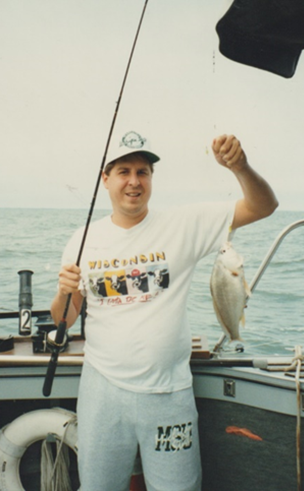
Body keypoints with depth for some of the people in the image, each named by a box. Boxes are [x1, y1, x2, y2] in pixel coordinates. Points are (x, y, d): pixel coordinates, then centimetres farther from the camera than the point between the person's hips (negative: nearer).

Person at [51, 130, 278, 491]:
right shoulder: (84, 239, 2)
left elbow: (262, 207, -8)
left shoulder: (183, 225, -4)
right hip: (102, 388, 2)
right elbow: (64, 321, 7)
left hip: (167, 391, -1)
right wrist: (64, 292, -16)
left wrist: (239, 167, -27)